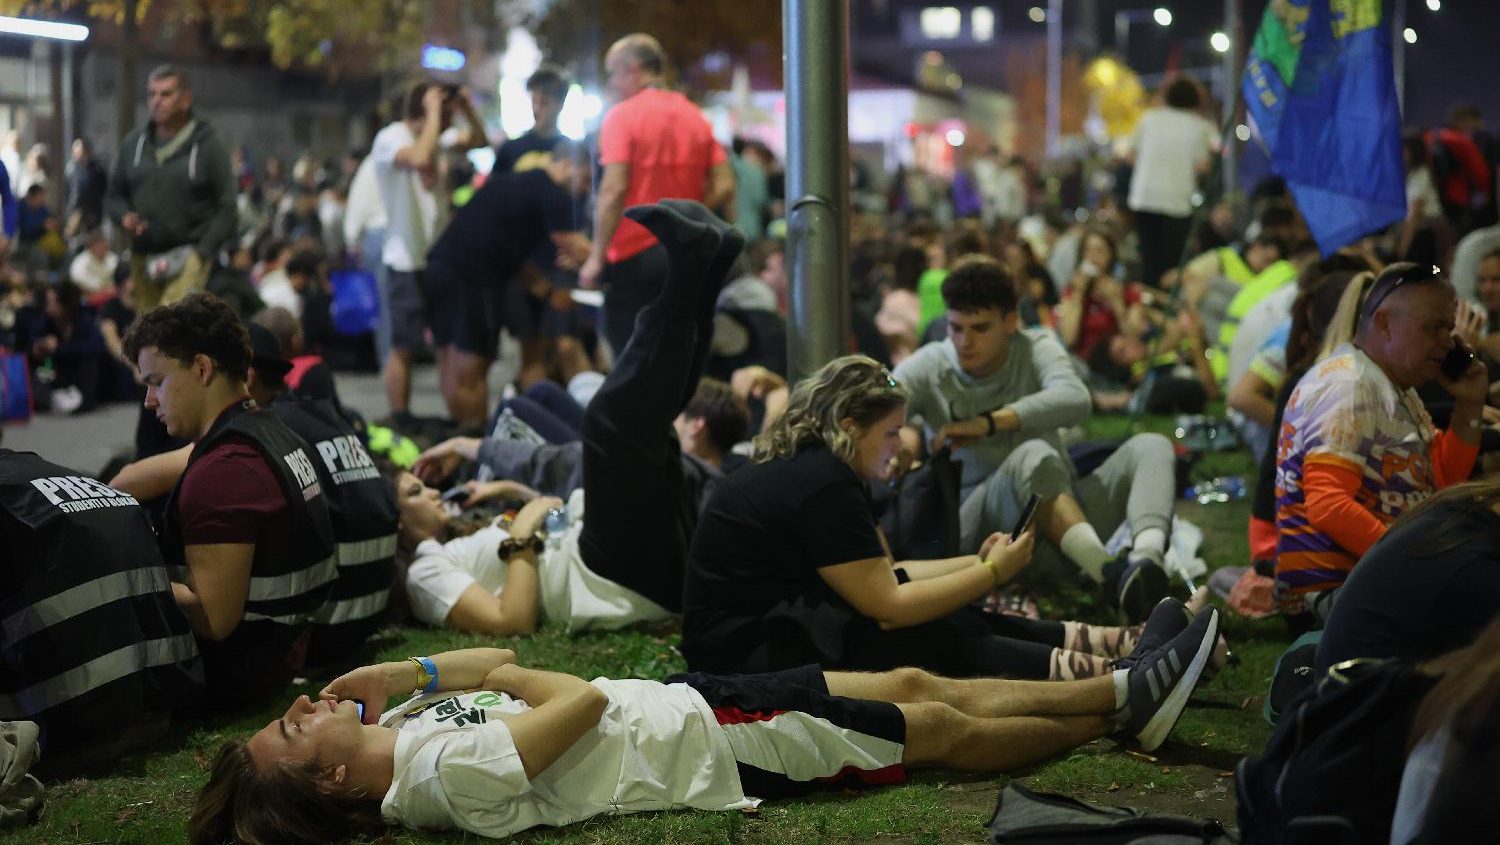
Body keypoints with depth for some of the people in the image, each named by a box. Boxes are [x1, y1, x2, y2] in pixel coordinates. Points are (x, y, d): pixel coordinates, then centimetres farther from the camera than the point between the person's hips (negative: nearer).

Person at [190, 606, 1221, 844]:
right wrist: (450, 676, -11)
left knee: (914, 684, 12)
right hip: (706, 742, -8)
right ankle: (1120, 711, 21)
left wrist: (404, 672, -10)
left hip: (677, 700, 8)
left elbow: (498, 663, 6)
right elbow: (585, 700, -28)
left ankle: (1122, 694, 23)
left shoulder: (397, 732, -2)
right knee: (945, 727, 2)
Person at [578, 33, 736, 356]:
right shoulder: (695, 116, 9)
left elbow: (613, 189, -17)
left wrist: (597, 257, -15)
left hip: (635, 255, -6)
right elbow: (724, 187, 5)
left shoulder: (622, 115, -8)